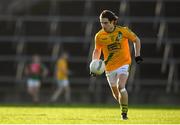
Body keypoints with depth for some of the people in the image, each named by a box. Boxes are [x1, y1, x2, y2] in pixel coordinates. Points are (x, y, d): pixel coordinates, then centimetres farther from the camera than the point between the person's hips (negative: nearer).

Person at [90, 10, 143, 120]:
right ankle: (124, 105, 41)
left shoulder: (123, 31, -13)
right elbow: (97, 50, 9)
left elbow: (136, 40, 3)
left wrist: (137, 55, -3)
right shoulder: (99, 36, -7)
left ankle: (124, 113, -16)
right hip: (109, 67, 3)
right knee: (115, 93, 12)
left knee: (121, 87, -23)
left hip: (123, 63, -3)